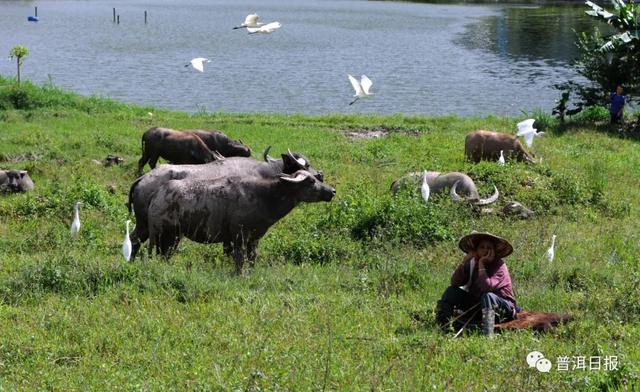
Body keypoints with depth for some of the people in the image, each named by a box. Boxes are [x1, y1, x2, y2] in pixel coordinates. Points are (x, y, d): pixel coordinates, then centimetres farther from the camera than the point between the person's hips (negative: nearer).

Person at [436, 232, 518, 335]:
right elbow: (454, 282, -11)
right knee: (452, 291, -5)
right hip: (477, 304, 6)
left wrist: (481, 265, -29)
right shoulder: (471, 263, -1)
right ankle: (442, 324, -11)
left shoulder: (499, 266, -17)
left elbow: (487, 287, -33)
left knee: (488, 296, -37)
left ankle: (488, 333, -36)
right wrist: (464, 262, -21)